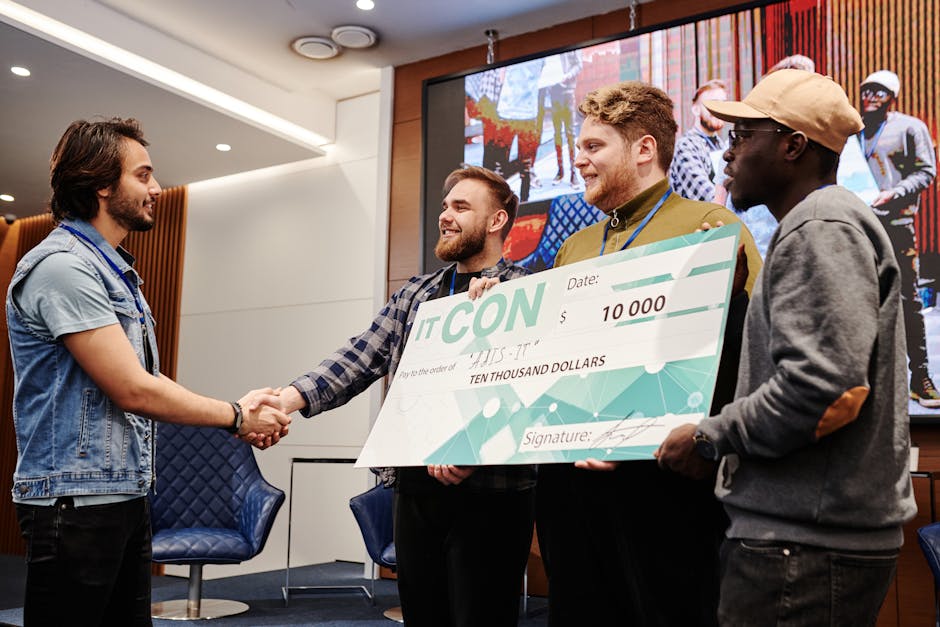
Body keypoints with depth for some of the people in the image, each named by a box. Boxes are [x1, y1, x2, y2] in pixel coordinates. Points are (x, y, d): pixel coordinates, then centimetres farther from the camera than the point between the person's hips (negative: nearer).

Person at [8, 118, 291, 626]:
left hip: (127, 496, 9)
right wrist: (236, 416, -9)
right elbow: (132, 391, -20)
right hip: (76, 501, -9)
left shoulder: (114, 271, 16)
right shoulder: (62, 266, -15)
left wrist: (243, 411, 1)